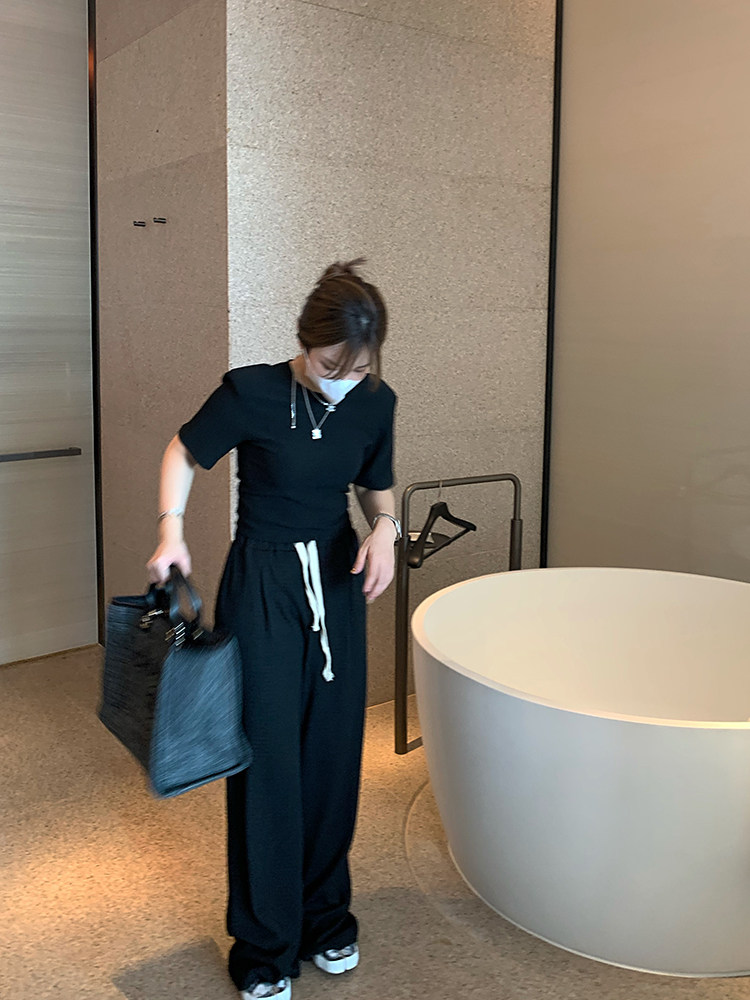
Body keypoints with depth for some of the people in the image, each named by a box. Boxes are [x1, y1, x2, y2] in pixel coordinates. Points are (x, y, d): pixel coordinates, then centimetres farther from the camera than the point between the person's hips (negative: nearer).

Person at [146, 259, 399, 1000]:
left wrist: (385, 527, -12)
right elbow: (183, 455, -2)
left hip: (338, 583, 4)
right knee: (268, 761, 1)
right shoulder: (251, 392, -17)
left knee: (333, 754, 11)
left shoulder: (375, 404, -5)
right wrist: (171, 531, -16)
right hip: (262, 585, -4)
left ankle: (325, 918, 32)